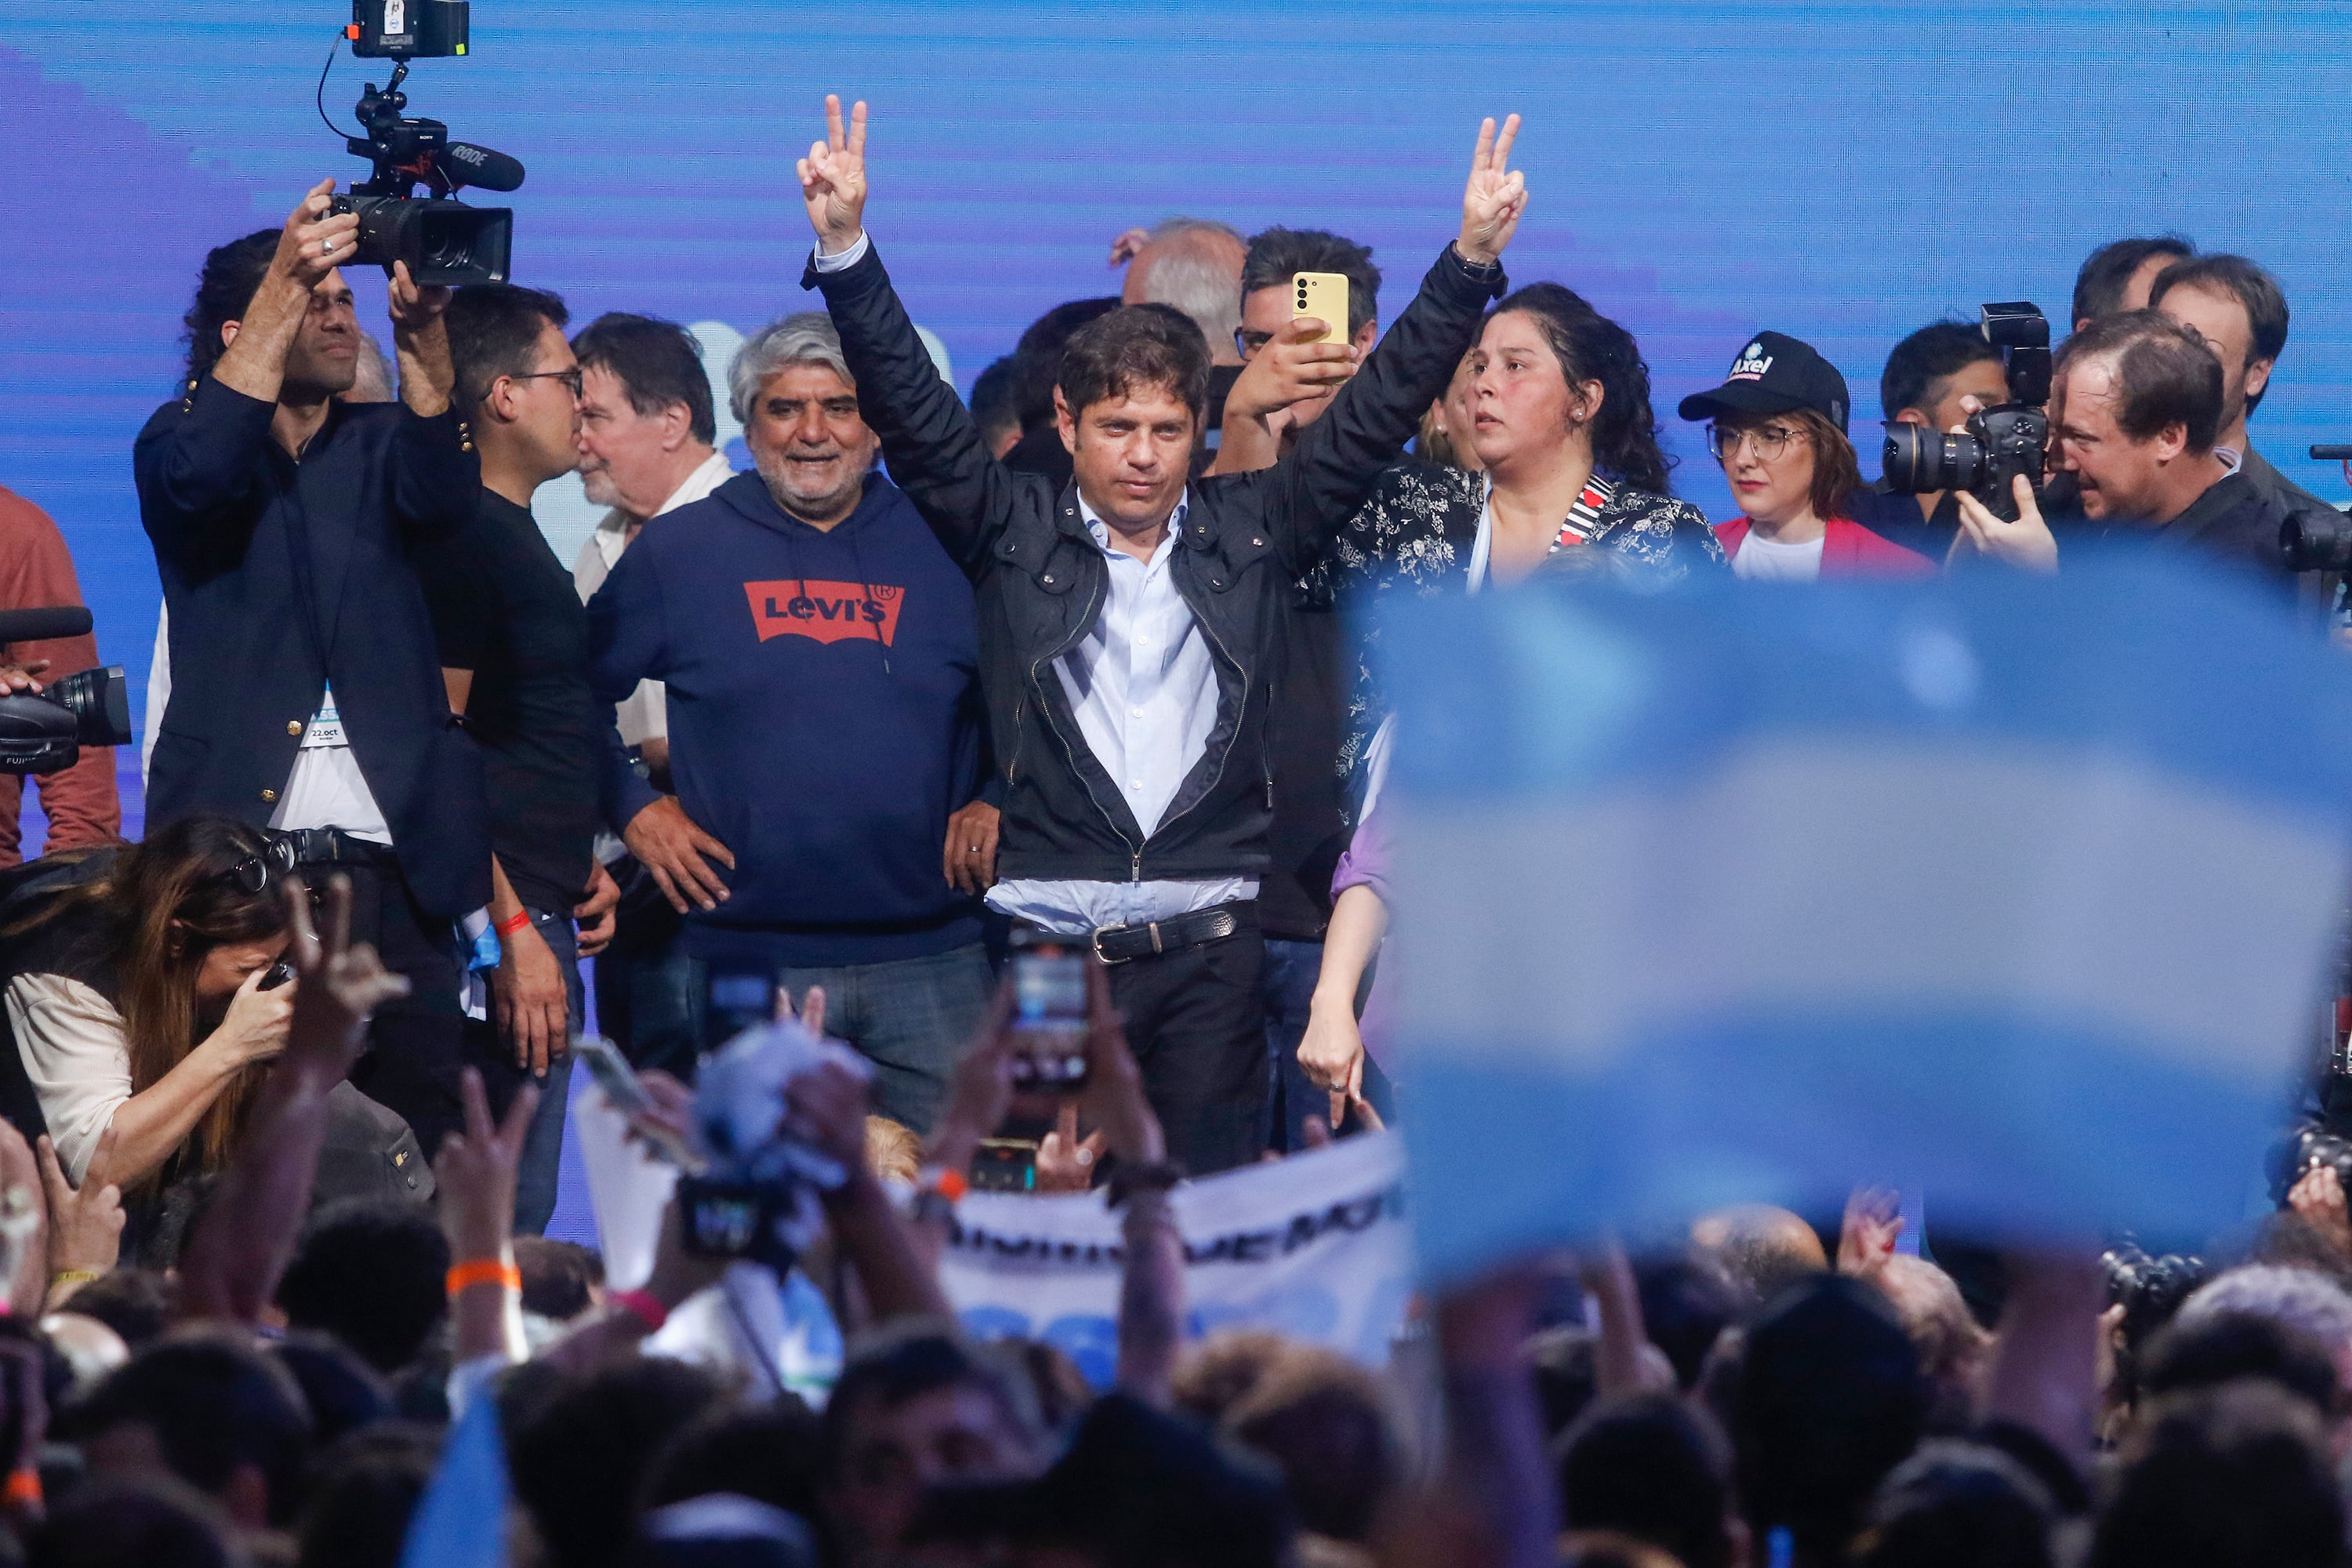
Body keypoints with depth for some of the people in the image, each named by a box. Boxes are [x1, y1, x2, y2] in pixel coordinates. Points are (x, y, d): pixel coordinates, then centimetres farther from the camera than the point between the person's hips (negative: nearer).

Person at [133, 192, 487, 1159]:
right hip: (237, 856, -2)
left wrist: (423, 332, -21)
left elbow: (443, 497, -6)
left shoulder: (378, 447, 15)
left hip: (387, 862, 2)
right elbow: (199, 472, -15)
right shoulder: (181, 438, 9)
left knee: (419, 1138, -4)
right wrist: (285, 282, -21)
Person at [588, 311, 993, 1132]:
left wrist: (1001, 803, 4)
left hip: (931, 955, 1)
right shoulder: (680, 550, 5)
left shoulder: (944, 547, 8)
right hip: (752, 956, -1)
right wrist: (633, 810, 1)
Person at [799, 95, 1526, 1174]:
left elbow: (1377, 412, 7)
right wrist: (845, 248, -13)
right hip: (1055, 942, -1)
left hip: (1214, 947, 1)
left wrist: (1470, 259, -3)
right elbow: (910, 408, 0)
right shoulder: (1012, 537, 7)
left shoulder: (1250, 533, 10)